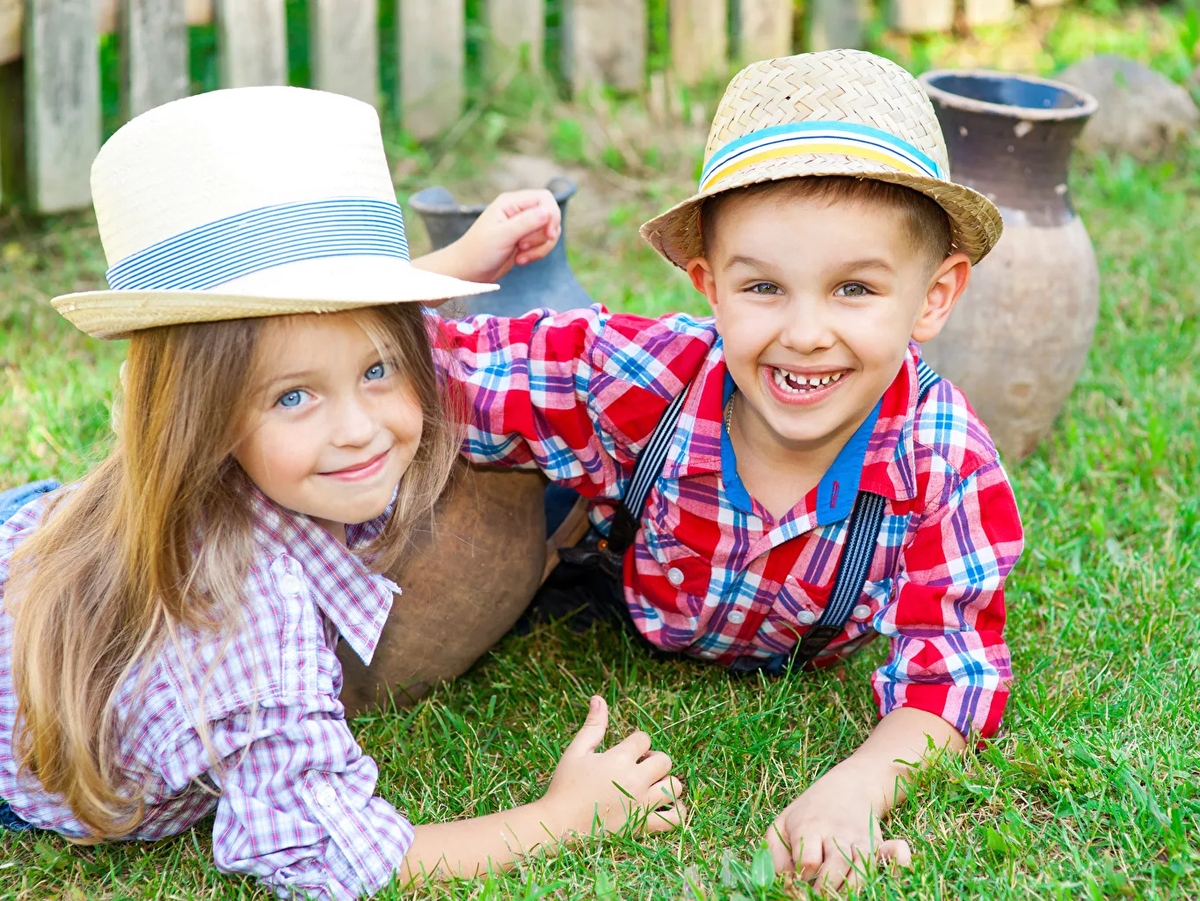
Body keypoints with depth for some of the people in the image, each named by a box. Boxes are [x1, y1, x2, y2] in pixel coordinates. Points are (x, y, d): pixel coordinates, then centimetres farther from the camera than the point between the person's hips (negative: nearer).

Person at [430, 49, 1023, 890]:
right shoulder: (629, 380, -40)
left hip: (794, 670, 1)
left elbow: (952, 673, -33)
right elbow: (427, 368, -30)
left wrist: (855, 788, -50)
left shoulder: (943, 461, -38)